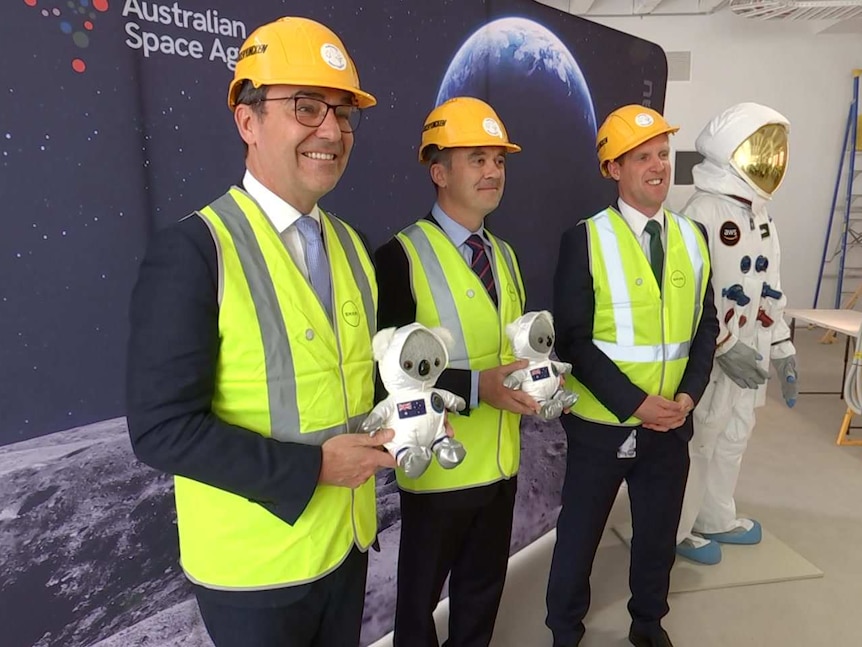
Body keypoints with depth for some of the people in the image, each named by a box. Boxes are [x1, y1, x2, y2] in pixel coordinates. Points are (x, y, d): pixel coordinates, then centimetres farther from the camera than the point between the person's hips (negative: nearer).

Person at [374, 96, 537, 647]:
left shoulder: (505, 255, 9)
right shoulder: (402, 256, -16)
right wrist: (478, 386, -27)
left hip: (501, 461, 7)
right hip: (440, 468, -6)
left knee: (484, 590, 24)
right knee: (420, 596, 16)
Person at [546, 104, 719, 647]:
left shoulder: (693, 236, 4)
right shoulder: (585, 240, -11)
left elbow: (706, 324, 6)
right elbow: (574, 339, -14)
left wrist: (689, 395, -7)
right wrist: (635, 403, -18)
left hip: (673, 424, 4)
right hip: (602, 423, -4)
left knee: (659, 533, 20)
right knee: (579, 536, 13)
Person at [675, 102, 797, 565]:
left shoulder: (759, 216, 13)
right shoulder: (703, 214, -17)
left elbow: (768, 289, 17)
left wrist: (781, 346, 16)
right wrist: (725, 346, -21)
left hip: (748, 352, 9)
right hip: (710, 355, -9)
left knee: (734, 437, 19)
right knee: (697, 442, 2)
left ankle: (717, 519, 37)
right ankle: (679, 529, 20)